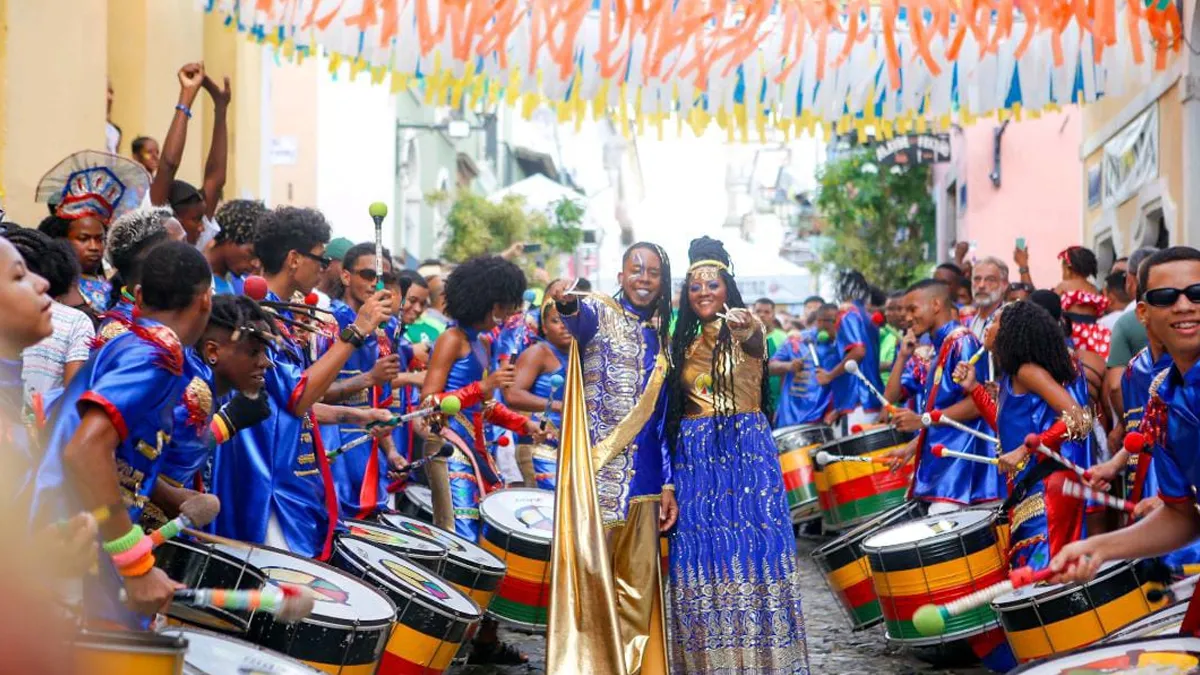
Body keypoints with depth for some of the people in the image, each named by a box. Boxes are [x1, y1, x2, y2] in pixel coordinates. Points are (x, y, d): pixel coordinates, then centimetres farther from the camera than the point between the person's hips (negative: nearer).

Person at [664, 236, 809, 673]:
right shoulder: (685, 343, 14)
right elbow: (676, 406, 15)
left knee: (749, 548, -7)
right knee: (700, 554, 2)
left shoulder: (745, 330, -1)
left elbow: (755, 339, -26)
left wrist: (744, 328, -49)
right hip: (695, 457, 5)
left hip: (745, 451, -5)